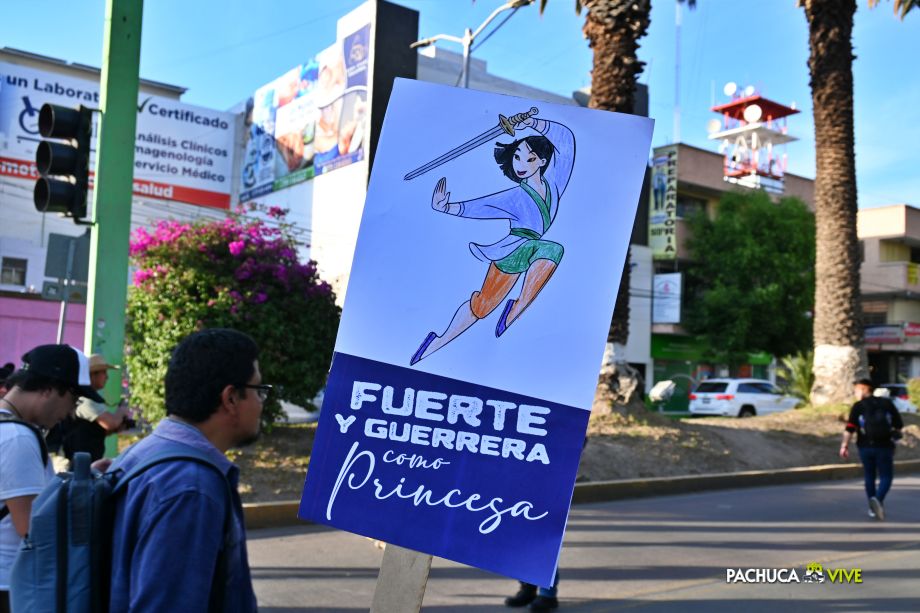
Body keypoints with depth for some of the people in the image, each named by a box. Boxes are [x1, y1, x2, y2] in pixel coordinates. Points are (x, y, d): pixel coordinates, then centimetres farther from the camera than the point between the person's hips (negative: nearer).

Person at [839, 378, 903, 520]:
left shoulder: (858, 406, -3)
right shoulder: (887, 403, 3)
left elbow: (850, 428, -12)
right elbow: (899, 425, 4)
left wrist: (844, 446, -10)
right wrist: (894, 435, 20)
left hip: (865, 447, 0)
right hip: (884, 447, 0)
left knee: (869, 476, 16)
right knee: (886, 477, 6)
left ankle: (873, 509, 19)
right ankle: (878, 499, -21)